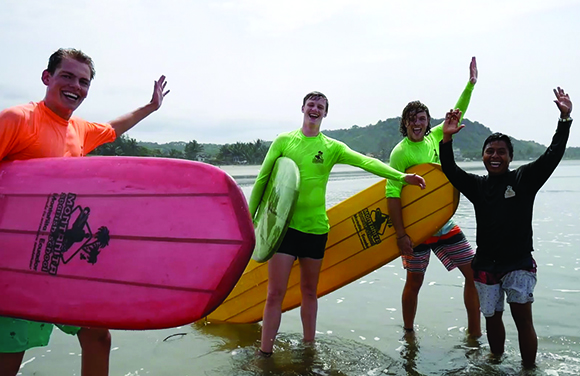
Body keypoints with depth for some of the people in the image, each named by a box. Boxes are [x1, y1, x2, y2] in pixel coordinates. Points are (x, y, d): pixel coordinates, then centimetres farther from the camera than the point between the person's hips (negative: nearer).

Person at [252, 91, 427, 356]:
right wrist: (250, 216, 4)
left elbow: (366, 161, -8)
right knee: (276, 293, -4)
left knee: (309, 291, 14)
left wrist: (401, 176, -19)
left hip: (316, 228, 2)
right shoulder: (283, 141, 2)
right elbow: (262, 180, 4)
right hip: (284, 225, -2)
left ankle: (309, 348, 29)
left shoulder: (332, 147, 5)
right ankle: (265, 354, 6)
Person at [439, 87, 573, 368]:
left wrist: (565, 119, -18)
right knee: (492, 317, 13)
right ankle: (495, 362, 33)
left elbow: (552, 155, -9)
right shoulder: (477, 186, 6)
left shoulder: (524, 178, 0)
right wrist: (447, 139, -15)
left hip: (519, 262, -3)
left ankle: (529, 368, 3)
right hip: (486, 264, 3)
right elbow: (450, 170, -2)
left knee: (522, 316, -11)